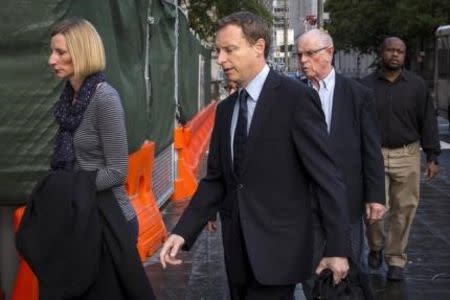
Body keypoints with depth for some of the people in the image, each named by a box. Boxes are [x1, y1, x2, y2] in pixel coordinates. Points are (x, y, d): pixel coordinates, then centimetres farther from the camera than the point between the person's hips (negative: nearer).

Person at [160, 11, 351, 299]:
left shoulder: (296, 98, -10)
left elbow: (327, 176, -11)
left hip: (277, 246, -6)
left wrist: (338, 247, -12)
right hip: (237, 248, 7)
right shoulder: (225, 109, 10)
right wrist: (183, 232, -1)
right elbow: (216, 179, 10)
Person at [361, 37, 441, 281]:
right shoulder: (366, 85, 2)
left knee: (403, 210, 3)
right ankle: (376, 246, 25)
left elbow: (428, 122, 4)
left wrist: (432, 157, 0)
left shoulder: (417, 85, 4)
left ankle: (395, 259, 18)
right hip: (374, 154, -1)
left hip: (407, 156, 1)